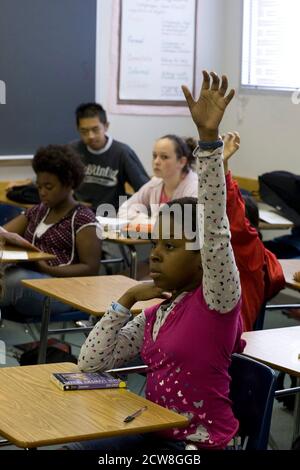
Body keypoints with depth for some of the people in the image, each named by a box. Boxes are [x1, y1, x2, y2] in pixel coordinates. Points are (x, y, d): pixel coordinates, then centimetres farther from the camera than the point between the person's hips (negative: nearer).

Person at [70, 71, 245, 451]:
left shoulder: (217, 301, -12)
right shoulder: (156, 314, 10)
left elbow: (214, 225, -28)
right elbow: (91, 361, 6)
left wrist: (208, 137, -36)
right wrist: (128, 299, -3)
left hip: (200, 444, -7)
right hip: (156, 434, 7)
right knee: (72, 447, 1)